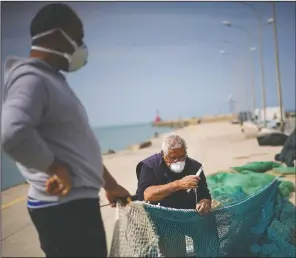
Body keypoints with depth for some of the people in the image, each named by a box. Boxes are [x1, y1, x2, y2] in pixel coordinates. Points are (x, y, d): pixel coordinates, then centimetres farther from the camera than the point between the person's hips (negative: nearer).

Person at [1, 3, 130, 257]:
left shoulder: (52, 79, 15)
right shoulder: (31, 79, -16)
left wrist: (110, 184, 22)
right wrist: (57, 168, -19)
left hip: (78, 201, 10)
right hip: (63, 206, -9)